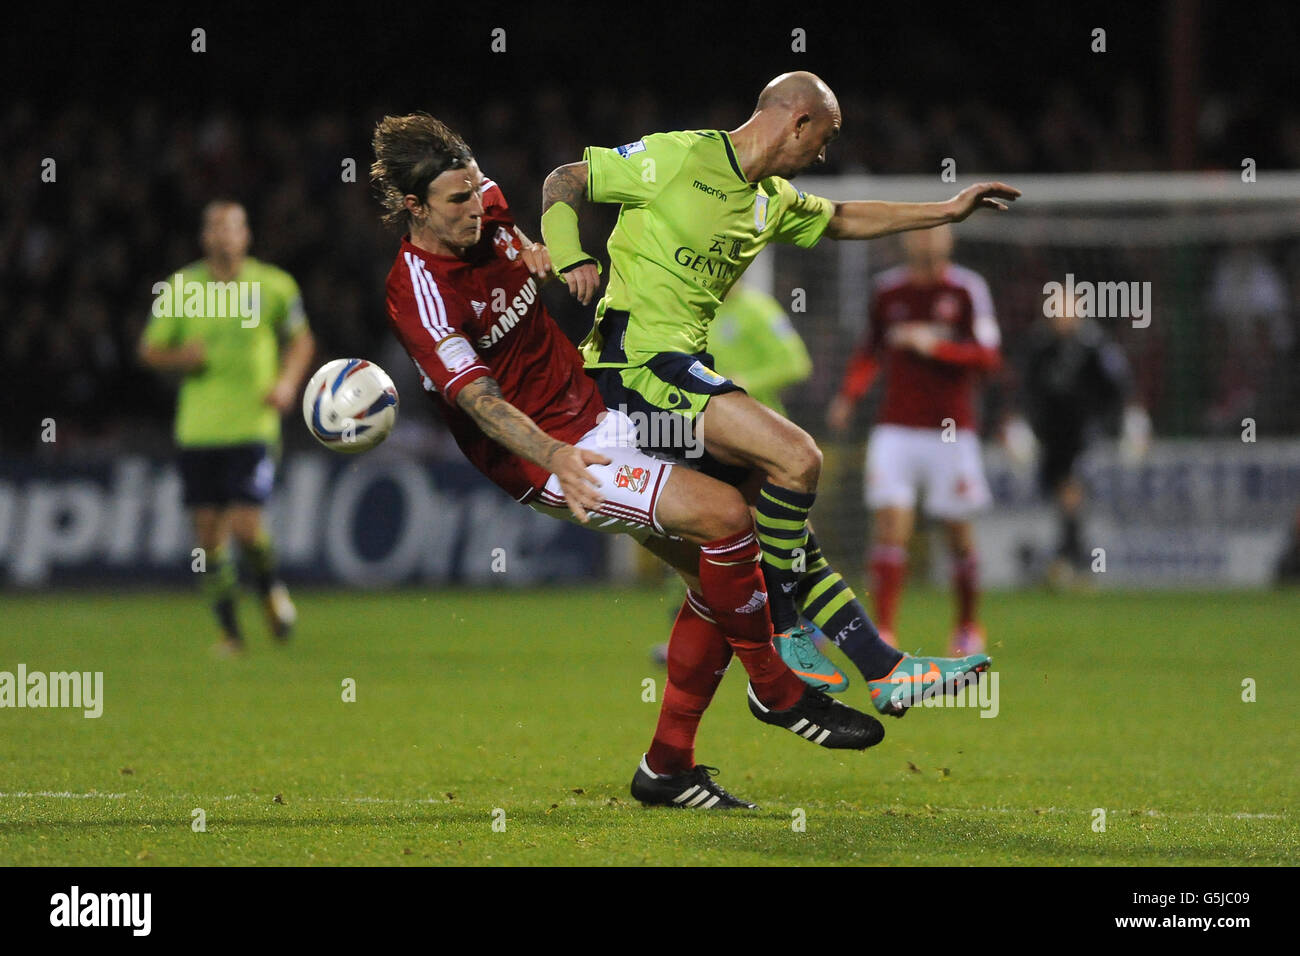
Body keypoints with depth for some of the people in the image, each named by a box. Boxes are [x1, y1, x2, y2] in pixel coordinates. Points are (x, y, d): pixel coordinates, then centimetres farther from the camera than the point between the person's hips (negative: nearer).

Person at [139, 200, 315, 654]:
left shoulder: (273, 286, 0)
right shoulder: (181, 288, 3)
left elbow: (301, 340, 14)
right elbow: (150, 349, 11)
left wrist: (288, 381, -3)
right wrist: (181, 357, -10)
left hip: (253, 427, -2)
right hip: (198, 429, 2)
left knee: (246, 526, -14)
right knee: (209, 530, 2)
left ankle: (271, 587, 18)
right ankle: (229, 630, 14)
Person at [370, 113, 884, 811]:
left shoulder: (486, 213, 3)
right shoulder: (419, 294, -22)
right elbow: (479, 400, -32)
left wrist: (546, 254, 11)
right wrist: (553, 457, -45)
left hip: (595, 411, 9)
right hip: (541, 454, -9)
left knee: (714, 575, 1)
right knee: (722, 513, -23)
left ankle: (667, 767, 10)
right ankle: (776, 692, -4)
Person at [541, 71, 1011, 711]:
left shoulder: (773, 200, 18)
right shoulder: (681, 157, -7)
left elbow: (842, 220, 37)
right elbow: (564, 182, -3)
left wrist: (948, 211, 36)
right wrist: (569, 257, -20)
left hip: (683, 365, 9)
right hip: (636, 360, -9)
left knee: (772, 501, 6)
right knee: (798, 458, -20)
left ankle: (883, 667, 8)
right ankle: (781, 635, -8)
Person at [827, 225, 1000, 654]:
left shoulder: (967, 289, -3)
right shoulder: (888, 288, 7)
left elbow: (988, 357, -9)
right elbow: (870, 350, 20)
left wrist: (935, 345, -20)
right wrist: (848, 396, 6)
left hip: (951, 432, -2)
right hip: (896, 429, 2)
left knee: (959, 535, 5)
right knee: (890, 527, -11)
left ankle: (968, 627, 24)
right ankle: (884, 631, -10)